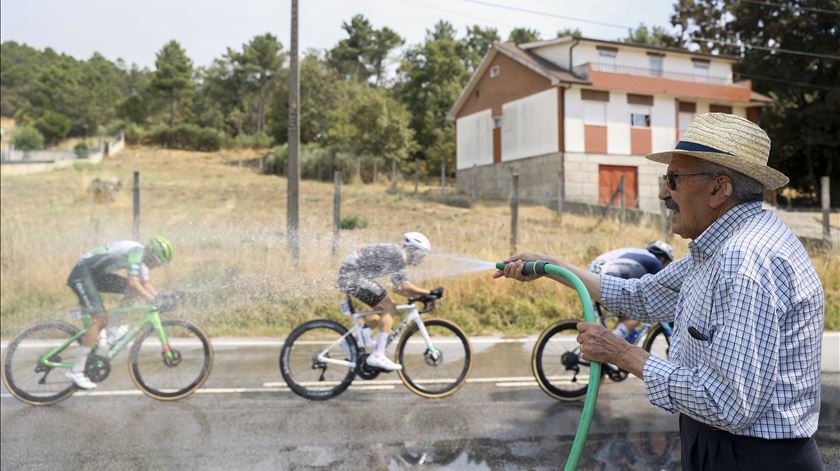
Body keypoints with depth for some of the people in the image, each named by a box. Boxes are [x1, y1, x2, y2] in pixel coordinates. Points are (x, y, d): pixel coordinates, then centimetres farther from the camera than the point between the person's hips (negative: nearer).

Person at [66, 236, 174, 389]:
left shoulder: (141, 257, 6)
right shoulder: (136, 251, -23)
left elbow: (145, 283, 14)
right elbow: (133, 282, -32)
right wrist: (152, 300, -33)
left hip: (97, 274, 9)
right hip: (82, 273, -9)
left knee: (133, 290, -1)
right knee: (101, 319, -16)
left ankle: (109, 332, 5)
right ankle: (76, 371, -11)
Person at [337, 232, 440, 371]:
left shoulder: (396, 253, 16)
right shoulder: (398, 254, -15)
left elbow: (398, 288, 20)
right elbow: (405, 286, -21)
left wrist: (421, 296, 13)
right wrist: (430, 292, -14)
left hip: (350, 275, 10)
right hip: (353, 276, -10)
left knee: (387, 308, 13)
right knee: (389, 308, -11)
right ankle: (377, 356, -12)